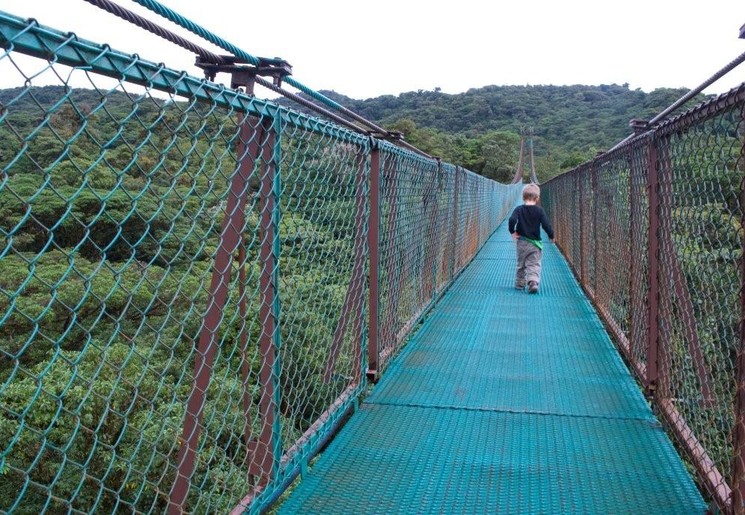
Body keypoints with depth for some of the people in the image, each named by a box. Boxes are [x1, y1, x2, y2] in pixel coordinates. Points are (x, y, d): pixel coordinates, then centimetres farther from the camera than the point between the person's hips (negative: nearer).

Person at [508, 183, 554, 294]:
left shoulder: (519, 209, -5)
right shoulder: (539, 210, -6)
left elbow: (512, 220, -20)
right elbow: (546, 225, -10)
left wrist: (512, 232, -6)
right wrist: (551, 236, 5)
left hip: (522, 243, 1)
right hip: (535, 243, -1)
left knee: (521, 265, 16)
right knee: (534, 264, 1)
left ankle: (519, 284, 24)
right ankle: (533, 281, -20)